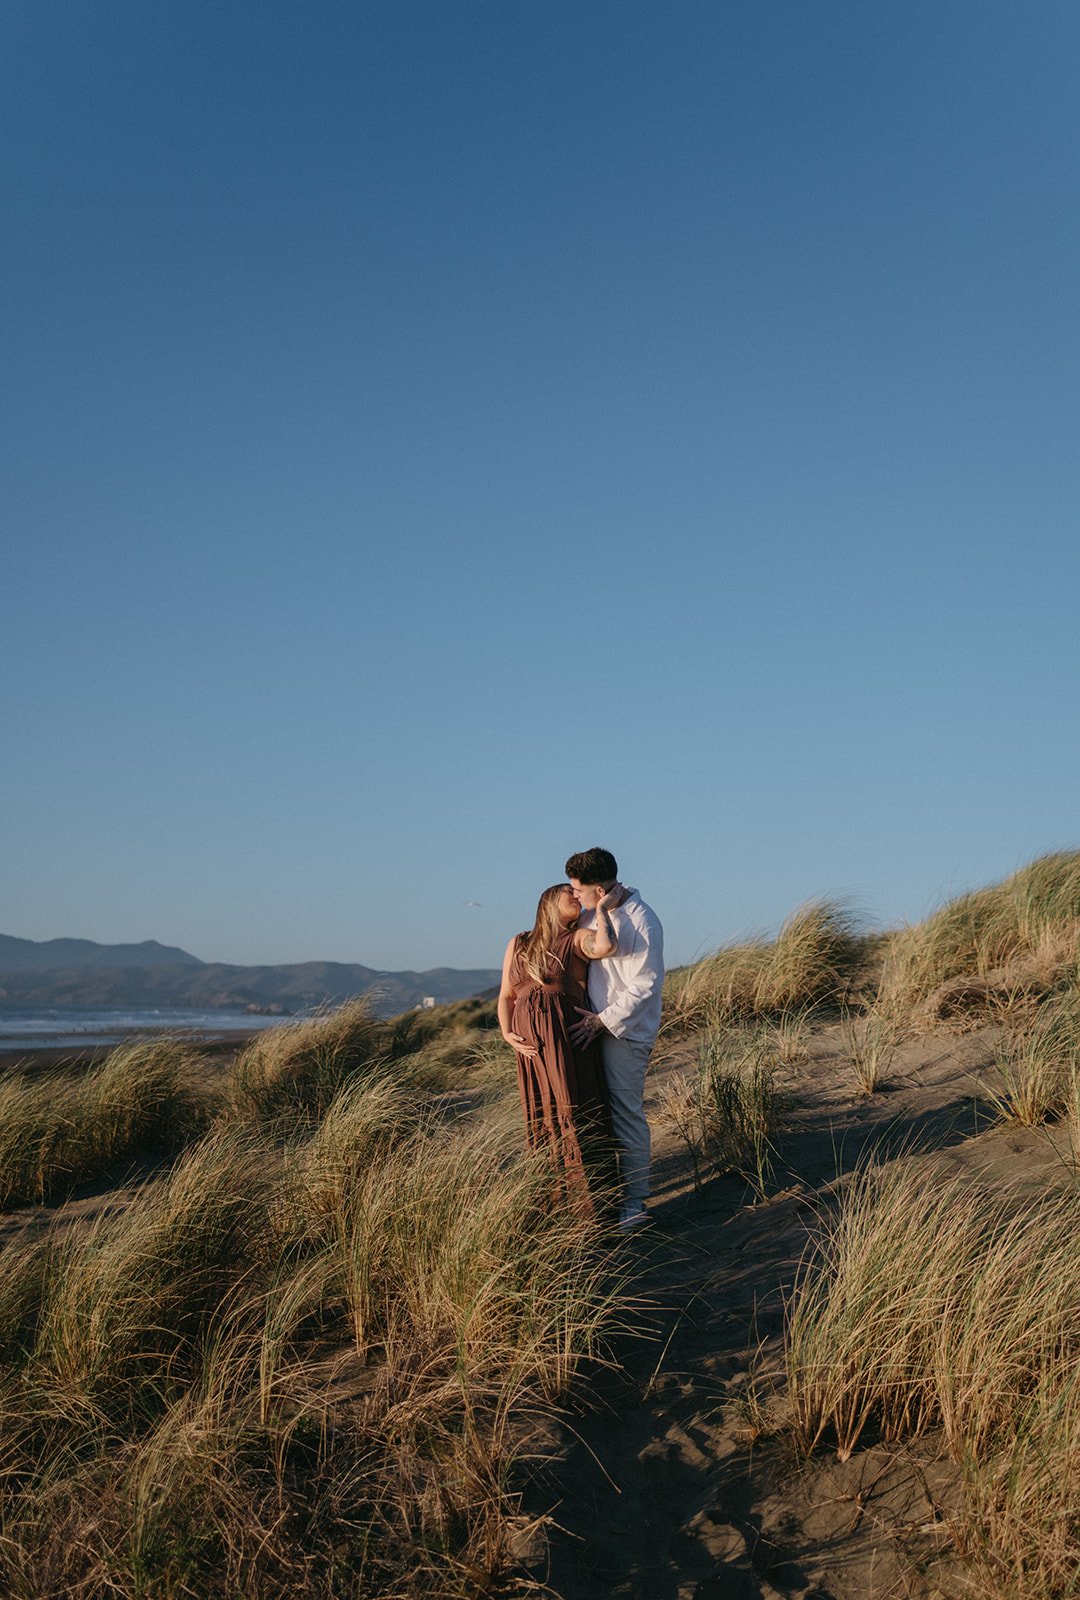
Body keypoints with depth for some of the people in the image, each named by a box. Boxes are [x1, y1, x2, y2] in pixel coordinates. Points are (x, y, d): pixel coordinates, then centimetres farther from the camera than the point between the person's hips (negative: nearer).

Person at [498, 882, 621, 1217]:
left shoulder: (578, 938, 7)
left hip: (568, 1035, -4)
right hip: (530, 1040, 4)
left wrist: (601, 908, -1)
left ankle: (587, 1208, -1)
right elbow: (506, 996, 16)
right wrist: (507, 1035, -2)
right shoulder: (519, 944, 19)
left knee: (574, 1115, -7)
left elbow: (605, 946, -17)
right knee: (542, 1116, 7)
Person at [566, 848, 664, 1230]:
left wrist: (603, 1021, -16)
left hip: (626, 1031, -8)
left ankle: (635, 1202, 4)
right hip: (597, 1024, 8)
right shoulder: (599, 914, 8)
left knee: (626, 1113, -4)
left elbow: (645, 986, -19)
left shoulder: (642, 923, -19)